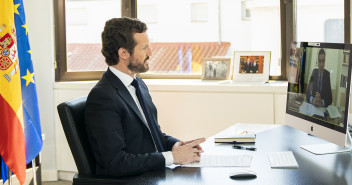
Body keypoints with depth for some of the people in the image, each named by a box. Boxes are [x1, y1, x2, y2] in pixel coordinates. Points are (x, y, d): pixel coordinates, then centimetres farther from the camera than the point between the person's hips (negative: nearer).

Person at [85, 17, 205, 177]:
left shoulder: (138, 84, 13)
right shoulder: (102, 97, -16)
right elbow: (115, 163, -22)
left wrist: (175, 144, 1)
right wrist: (172, 156, -17)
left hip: (156, 175, 8)